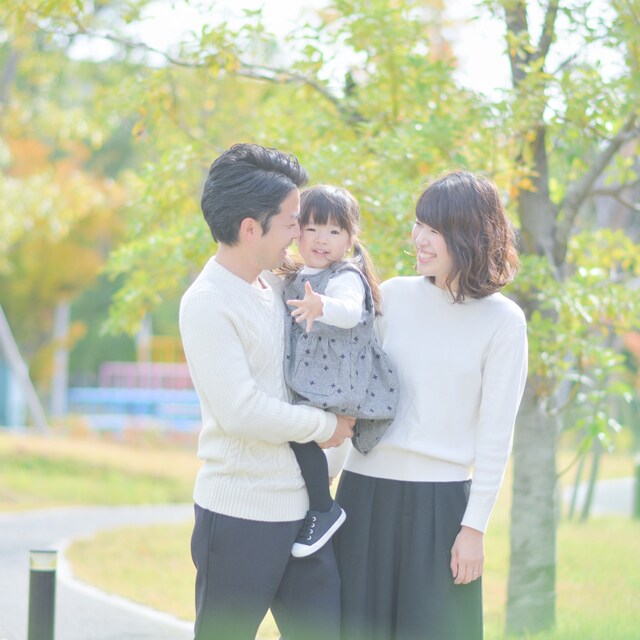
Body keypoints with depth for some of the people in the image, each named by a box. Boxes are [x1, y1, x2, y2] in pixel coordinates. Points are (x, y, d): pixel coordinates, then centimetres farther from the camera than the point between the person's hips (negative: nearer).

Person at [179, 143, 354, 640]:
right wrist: (325, 425, -8)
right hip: (239, 516, -7)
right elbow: (241, 411, -20)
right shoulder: (207, 304, -13)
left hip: (300, 507, 7)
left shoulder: (276, 286, 10)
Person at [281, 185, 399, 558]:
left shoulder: (346, 278, -12)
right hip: (307, 384, 10)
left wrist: (322, 306, -55)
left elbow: (350, 311, -35)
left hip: (340, 384, -10)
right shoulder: (296, 280, 16)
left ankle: (324, 509, -10)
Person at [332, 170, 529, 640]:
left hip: (441, 499, -3)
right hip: (366, 490, 3)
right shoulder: (394, 296, 6)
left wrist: (475, 526, -5)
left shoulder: (503, 321, -2)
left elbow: (495, 434, -2)